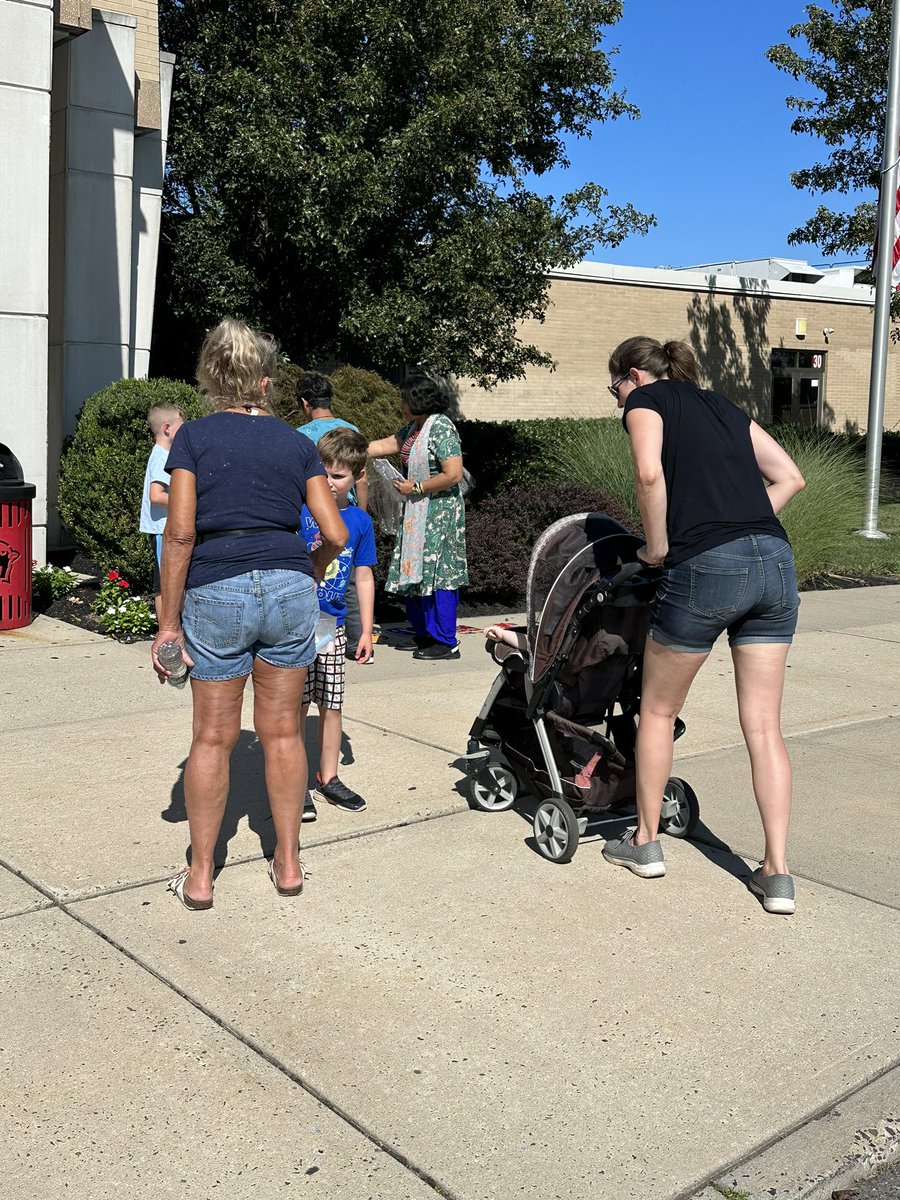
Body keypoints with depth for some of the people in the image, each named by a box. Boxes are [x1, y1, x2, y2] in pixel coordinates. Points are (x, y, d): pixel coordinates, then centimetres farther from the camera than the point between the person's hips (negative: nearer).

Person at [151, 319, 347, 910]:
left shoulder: (194, 436, 1)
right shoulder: (297, 443, 7)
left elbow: (180, 532, -7)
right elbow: (335, 534, 3)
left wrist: (168, 621, -3)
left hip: (216, 590, -2)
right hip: (289, 585, 2)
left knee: (214, 737, 8)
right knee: (282, 731, 13)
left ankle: (200, 876, 18)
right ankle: (287, 862, 23)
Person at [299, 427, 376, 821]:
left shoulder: (360, 521, 5)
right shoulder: (299, 509, -6)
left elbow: (364, 577, 11)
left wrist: (366, 630, 12)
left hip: (333, 625, 4)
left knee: (331, 704, 10)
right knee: (296, 706, 0)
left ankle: (328, 777, 25)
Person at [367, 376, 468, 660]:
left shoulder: (441, 428, -15)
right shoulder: (413, 428, 13)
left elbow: (453, 475, -21)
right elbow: (383, 446, 23)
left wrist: (416, 487, -15)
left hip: (439, 514, -9)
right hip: (417, 514, 9)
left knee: (436, 573, -6)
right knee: (417, 573, 12)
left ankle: (446, 643, 1)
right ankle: (424, 633, 23)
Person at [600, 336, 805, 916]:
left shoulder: (645, 400, 8)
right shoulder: (724, 405, 26)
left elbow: (650, 473, -12)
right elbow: (790, 477, 21)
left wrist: (659, 546, -1)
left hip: (706, 567, -6)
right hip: (775, 563, 6)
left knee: (658, 711, 14)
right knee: (764, 725, 9)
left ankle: (646, 843, 27)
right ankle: (778, 874, 10)